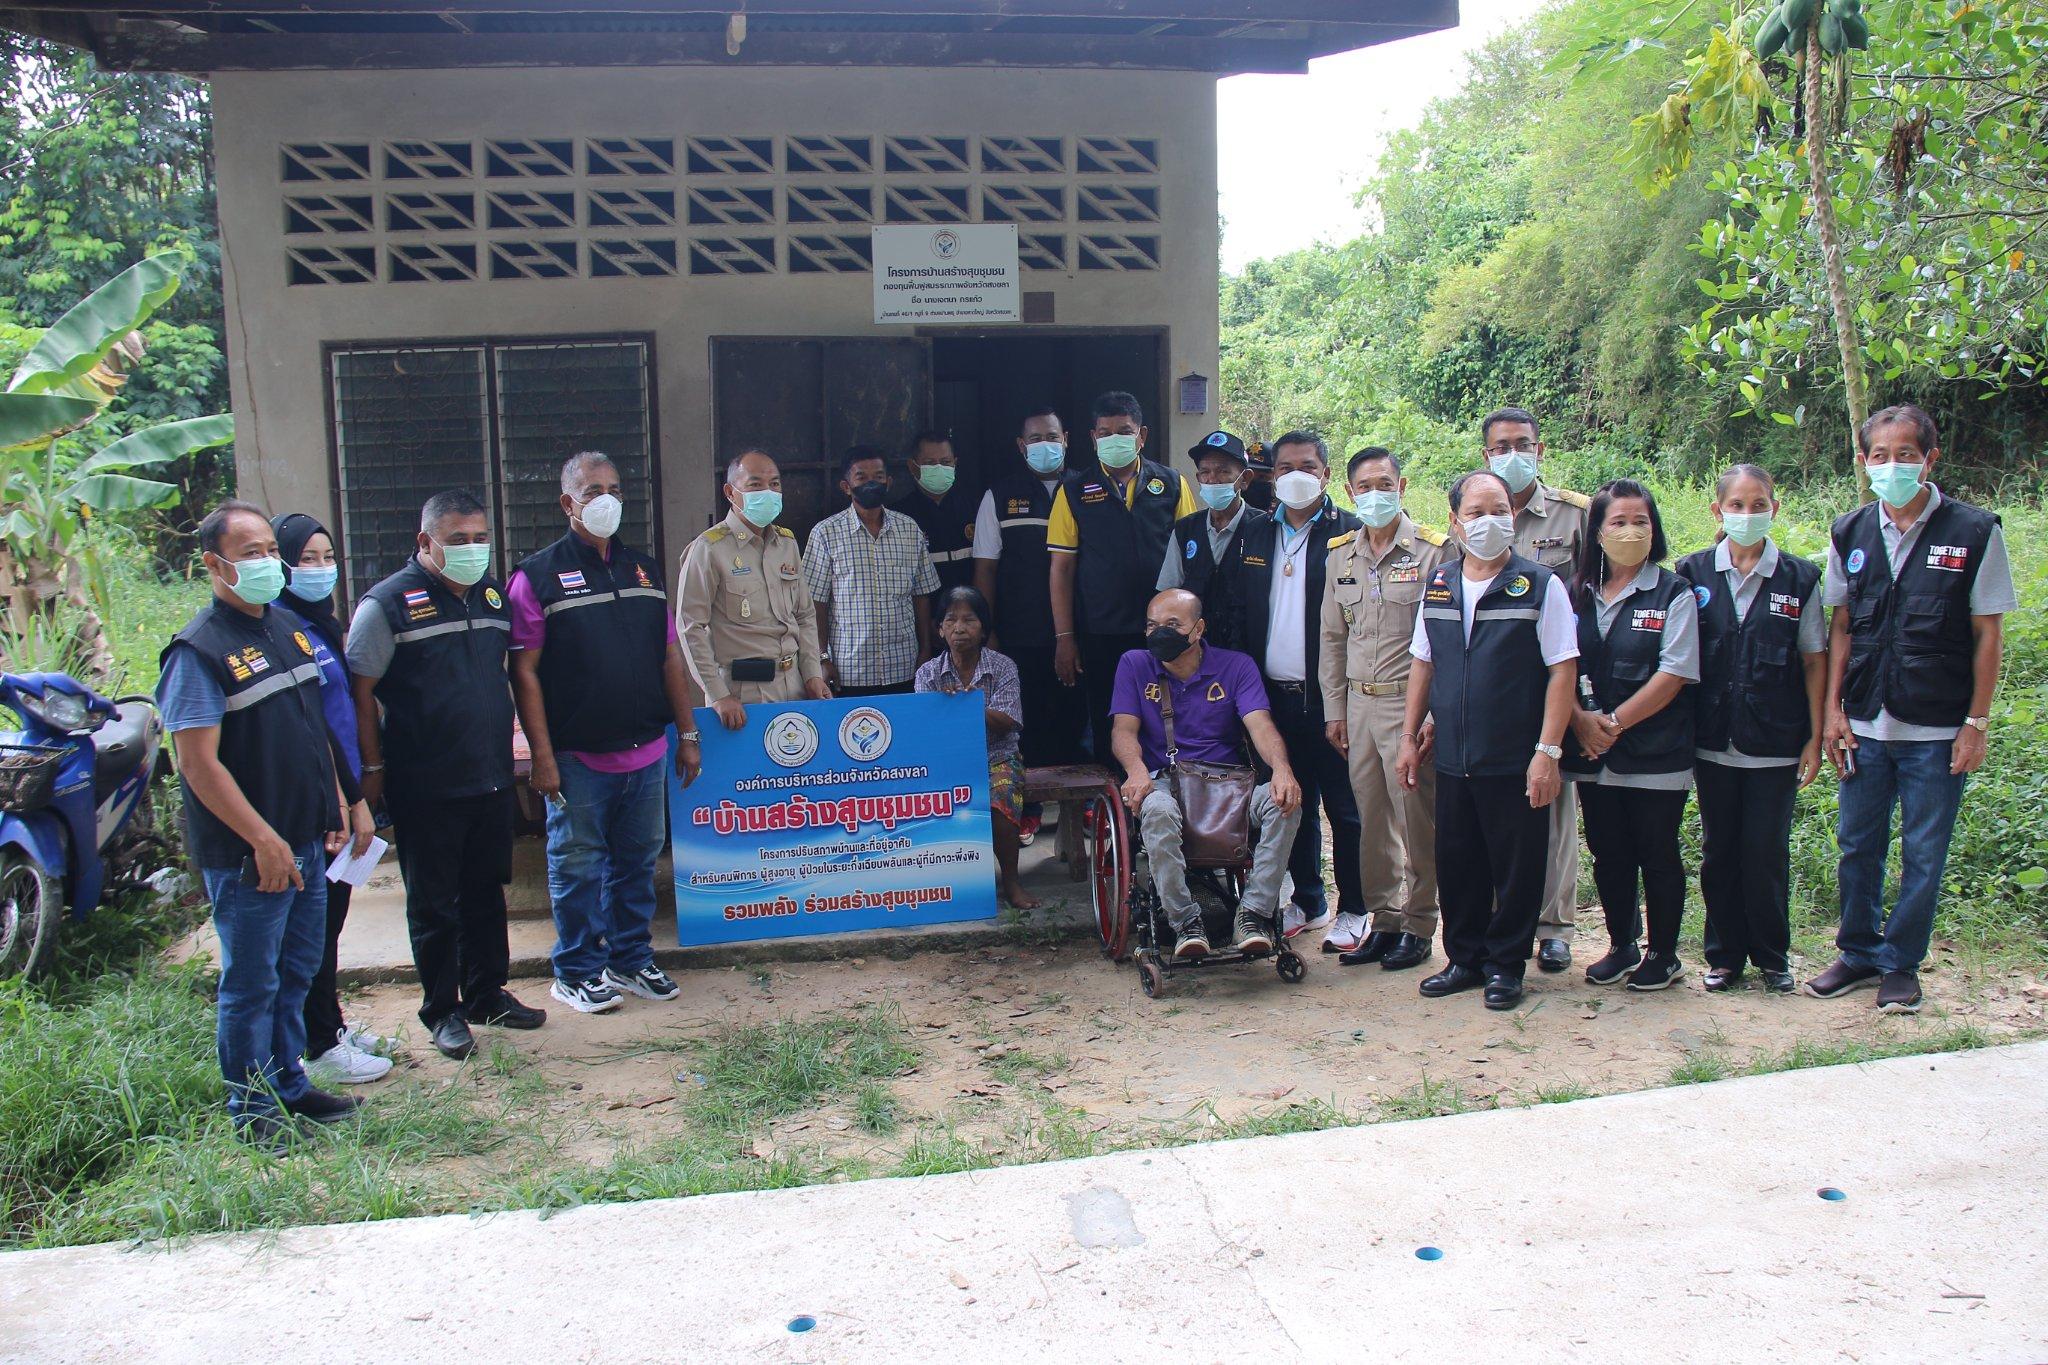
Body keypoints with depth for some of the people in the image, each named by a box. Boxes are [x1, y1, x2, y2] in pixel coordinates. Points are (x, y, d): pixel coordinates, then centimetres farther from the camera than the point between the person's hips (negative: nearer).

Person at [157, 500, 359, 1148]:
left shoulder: (287, 628, 10)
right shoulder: (199, 650, -16)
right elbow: (198, 762, -20)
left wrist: (335, 804, 14)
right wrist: (264, 841, -21)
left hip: (307, 842, 8)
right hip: (248, 855, -8)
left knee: (297, 972, 18)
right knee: (251, 984, 4)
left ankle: (290, 1086, 32)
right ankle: (253, 1108, 18)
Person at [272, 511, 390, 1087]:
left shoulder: (322, 624, 14)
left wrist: (357, 791, 16)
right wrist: (352, 801, -17)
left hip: (337, 795, 9)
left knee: (331, 914, 16)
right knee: (317, 921, 0)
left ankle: (333, 1028, 28)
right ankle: (321, 1050, 10)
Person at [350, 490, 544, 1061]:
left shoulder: (493, 595, 9)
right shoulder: (387, 603, -10)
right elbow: (361, 692, -9)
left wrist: (520, 748, 16)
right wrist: (372, 768, -10)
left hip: (492, 778, 6)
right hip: (425, 788, -6)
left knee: (486, 892, 16)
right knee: (434, 903, 6)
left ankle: (487, 993, 30)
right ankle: (442, 1010, 18)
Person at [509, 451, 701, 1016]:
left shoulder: (644, 568, 12)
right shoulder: (538, 576, -4)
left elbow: (670, 657, 15)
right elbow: (525, 672, -7)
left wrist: (687, 734, 11)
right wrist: (542, 756, -12)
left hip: (646, 753, 5)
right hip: (577, 758, -5)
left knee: (638, 863, 13)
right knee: (578, 868, 6)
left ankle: (631, 960, 28)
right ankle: (578, 973, 20)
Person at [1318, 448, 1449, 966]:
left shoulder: (1433, 550, -5)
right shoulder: (1341, 554, 11)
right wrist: (1334, 709, 12)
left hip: (1411, 703, -5)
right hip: (1359, 703, 5)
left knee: (1416, 817, -1)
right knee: (1371, 818, 9)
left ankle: (1418, 927, 11)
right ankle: (1384, 919, 20)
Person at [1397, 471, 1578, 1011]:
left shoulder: (1540, 586, -5)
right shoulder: (1439, 584, 8)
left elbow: (1561, 671, -8)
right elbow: (1423, 662, 15)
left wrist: (1547, 751, -13)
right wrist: (1409, 736, 11)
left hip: (1516, 762, -4)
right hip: (1453, 759, 4)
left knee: (1516, 869, 5)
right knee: (1456, 864, 11)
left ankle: (1505, 964, 19)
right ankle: (1464, 958, 26)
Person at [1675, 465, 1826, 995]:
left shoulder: (1799, 578, 1)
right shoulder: (1693, 573, 1)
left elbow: (1814, 660, 3)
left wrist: (1815, 737, 0)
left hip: (1775, 745, -1)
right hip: (1713, 743, 1)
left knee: (1767, 853, 4)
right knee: (1719, 851, 9)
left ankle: (1772, 956, 21)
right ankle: (1725, 953, 23)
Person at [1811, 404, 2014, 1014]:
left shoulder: (1973, 531, -5)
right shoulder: (1850, 533, 4)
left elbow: (1988, 634, -2)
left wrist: (1977, 722, -5)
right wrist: (1833, 709, 3)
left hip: (1937, 730, -3)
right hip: (1864, 725, 3)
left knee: (1923, 855, 6)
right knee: (1857, 845, 11)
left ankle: (1901, 964, 21)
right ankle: (1859, 953, 28)